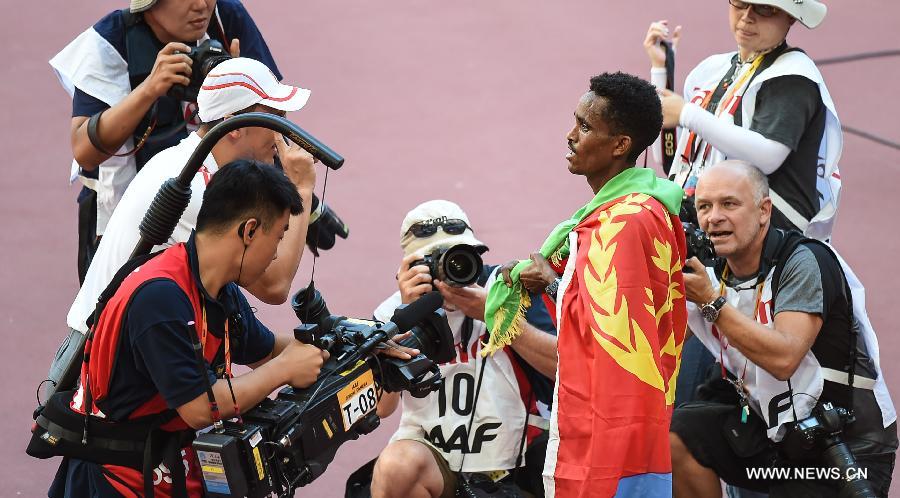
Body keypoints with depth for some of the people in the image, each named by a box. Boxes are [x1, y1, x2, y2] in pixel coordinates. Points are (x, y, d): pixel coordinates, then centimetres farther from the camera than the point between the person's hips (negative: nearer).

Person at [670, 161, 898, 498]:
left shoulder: (804, 262, -17)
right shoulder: (710, 273, 3)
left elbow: (783, 359, -30)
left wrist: (711, 302, -28)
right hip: (771, 431, 6)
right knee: (671, 435, -13)